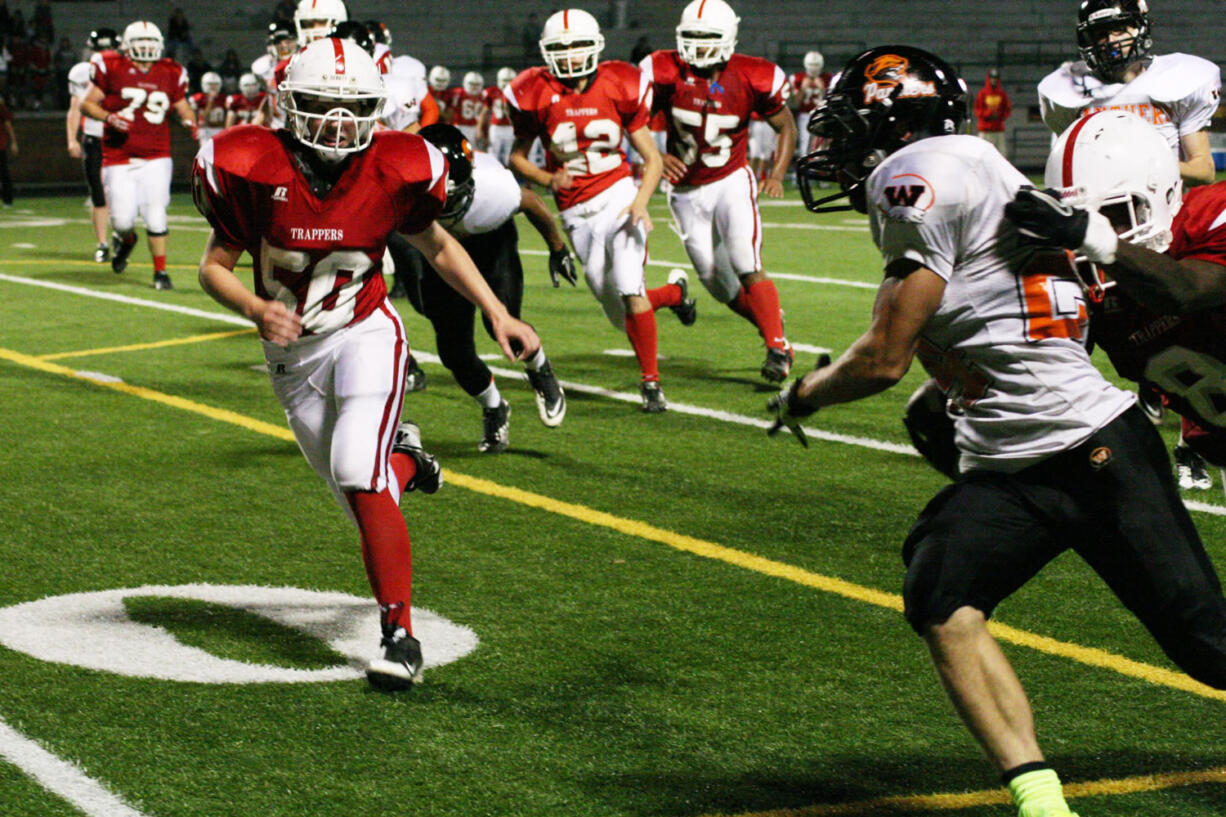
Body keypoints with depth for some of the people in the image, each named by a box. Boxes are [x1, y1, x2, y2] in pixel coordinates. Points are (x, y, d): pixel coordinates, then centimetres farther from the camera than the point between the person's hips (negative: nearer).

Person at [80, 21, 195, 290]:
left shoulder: (170, 75, 6)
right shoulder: (112, 69, -2)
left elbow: (183, 108, 19)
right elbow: (86, 104, 3)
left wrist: (191, 122, -3)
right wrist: (108, 117, -15)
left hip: (155, 158, 1)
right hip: (119, 159, -1)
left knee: (155, 215, -7)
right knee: (123, 219, -5)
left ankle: (160, 271, 6)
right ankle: (125, 239, 32)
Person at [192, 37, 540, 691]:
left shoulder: (392, 172, -15)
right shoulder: (254, 170, -18)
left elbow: (436, 245, 5)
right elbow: (215, 267, -7)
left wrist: (497, 314, 0)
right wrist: (258, 310, -27)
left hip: (364, 335, -2)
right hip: (291, 353, 2)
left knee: (359, 478, -23)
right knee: (361, 495, 10)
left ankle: (400, 635, -20)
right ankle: (400, 455, 48)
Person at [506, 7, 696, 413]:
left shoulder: (618, 88, -5)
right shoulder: (538, 96, -4)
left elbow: (652, 158, 1)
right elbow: (517, 157, 9)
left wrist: (641, 201, -16)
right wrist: (547, 180, -11)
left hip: (618, 196, -2)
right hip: (576, 212, 2)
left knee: (631, 292, -20)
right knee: (623, 317, 6)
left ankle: (651, 382, -4)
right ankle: (674, 292, 38)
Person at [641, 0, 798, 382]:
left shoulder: (753, 78, -13)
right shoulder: (665, 72, -12)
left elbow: (785, 126, 2)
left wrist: (777, 175, -11)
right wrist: (655, 157, -20)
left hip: (731, 182, -2)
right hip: (686, 190, 2)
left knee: (747, 267, -19)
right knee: (719, 284, 6)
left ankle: (778, 348, -10)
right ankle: (770, 321, 30)